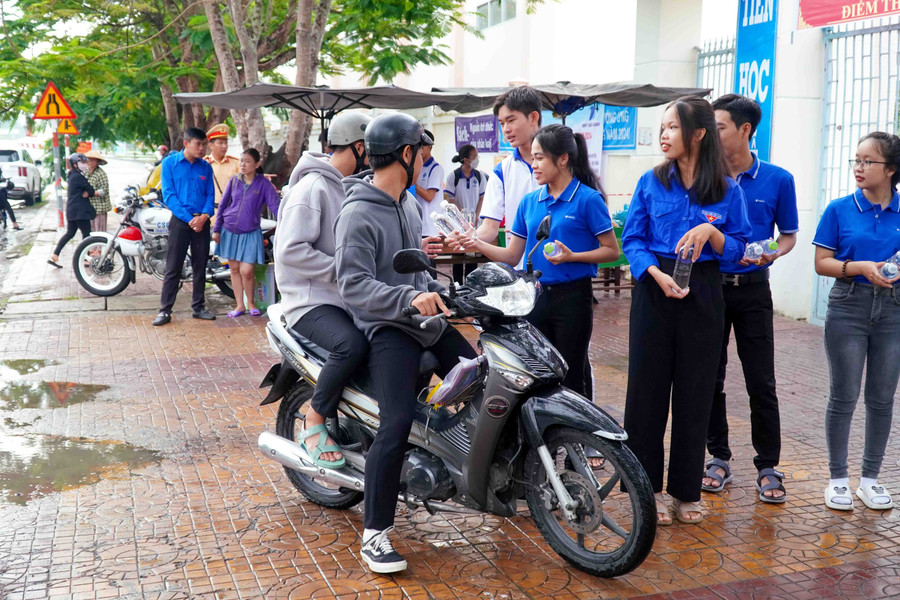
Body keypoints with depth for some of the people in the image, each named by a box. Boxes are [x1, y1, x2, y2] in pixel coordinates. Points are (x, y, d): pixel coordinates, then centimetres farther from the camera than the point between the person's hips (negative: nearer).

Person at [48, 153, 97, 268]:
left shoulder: (71, 176, 15)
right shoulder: (78, 177, -16)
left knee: (70, 233, 13)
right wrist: (88, 193, 9)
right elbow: (91, 190, -12)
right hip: (80, 211, -10)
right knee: (86, 233, -1)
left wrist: (86, 193, -9)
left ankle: (54, 255, 9)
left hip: (71, 210, 10)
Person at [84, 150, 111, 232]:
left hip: (99, 207, -8)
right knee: (91, 231, 11)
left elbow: (104, 191, -18)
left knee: (100, 231, -7)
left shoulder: (101, 173, -12)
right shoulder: (86, 172, 14)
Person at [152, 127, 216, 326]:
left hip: (202, 222, 4)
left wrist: (204, 216, -14)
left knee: (200, 266, 9)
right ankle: (165, 310, 1)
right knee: (173, 267, -3)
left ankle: (198, 307, 19)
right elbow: (168, 194, -8)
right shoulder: (170, 163, -2)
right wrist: (190, 219, -15)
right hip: (180, 221, -3)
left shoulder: (206, 167, 8)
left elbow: (210, 195, 6)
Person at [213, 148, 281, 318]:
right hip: (229, 232, 3)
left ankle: (250, 303, 14)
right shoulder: (234, 181, 2)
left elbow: (276, 205, -11)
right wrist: (216, 229, 5)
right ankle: (240, 305, 19)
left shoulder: (263, 183, -6)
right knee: (234, 269, 8)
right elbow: (222, 205, 7)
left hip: (250, 233, -3)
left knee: (246, 271, -9)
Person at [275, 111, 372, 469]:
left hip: (348, 298, 9)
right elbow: (290, 250, -22)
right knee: (353, 345, -35)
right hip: (312, 301, -9)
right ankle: (314, 421, -14)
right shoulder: (313, 186, -12)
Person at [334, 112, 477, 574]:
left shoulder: (408, 204, 17)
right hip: (387, 328, -9)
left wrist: (440, 293, 15)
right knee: (397, 425, -21)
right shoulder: (358, 215, -12)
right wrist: (409, 298, -32)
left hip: (425, 318, 9)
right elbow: (353, 285, -21)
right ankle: (375, 535, -11)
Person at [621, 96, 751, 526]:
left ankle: (686, 490, 19)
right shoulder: (651, 182, 2)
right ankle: (648, 486, 15)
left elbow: (737, 249, 3)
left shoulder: (727, 190, 1)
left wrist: (711, 232, -16)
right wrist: (657, 274, -16)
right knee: (648, 387, 2)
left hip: (703, 295, 0)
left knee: (695, 391, 6)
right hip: (654, 289, 0)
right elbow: (632, 240, 0)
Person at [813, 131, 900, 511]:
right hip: (848, 308, -2)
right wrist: (862, 267, -18)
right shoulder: (840, 210, -2)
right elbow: (822, 263, -4)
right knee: (844, 397, 2)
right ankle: (838, 478, 15)